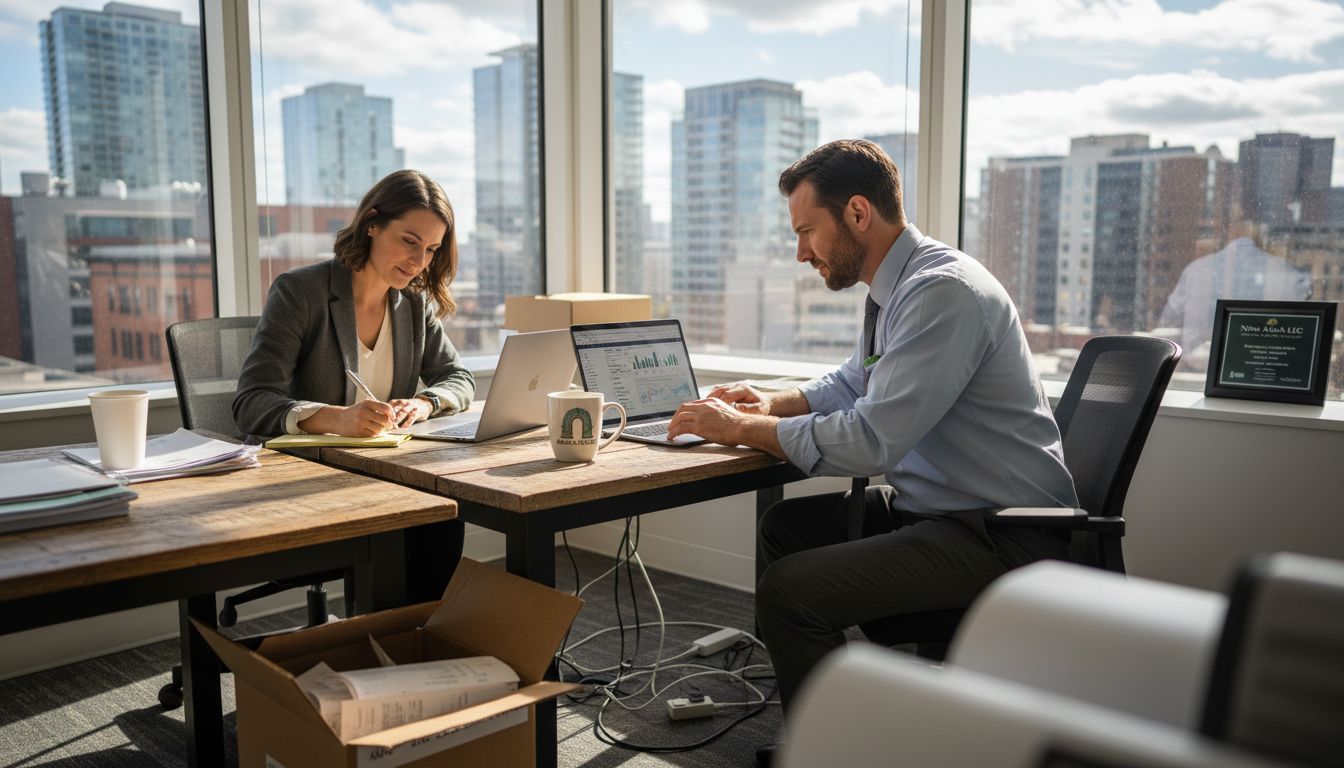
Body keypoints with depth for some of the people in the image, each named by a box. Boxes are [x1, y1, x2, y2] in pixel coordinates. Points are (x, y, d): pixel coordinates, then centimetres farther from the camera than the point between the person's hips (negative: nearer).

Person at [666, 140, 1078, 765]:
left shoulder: (942, 292, -22)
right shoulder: (897, 287, 10)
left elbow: (870, 442, -27)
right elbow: (853, 384, 24)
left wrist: (741, 429, -16)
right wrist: (773, 404, 6)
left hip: (1002, 537, -10)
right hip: (936, 504, 10)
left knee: (786, 592, -19)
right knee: (785, 526, 15)